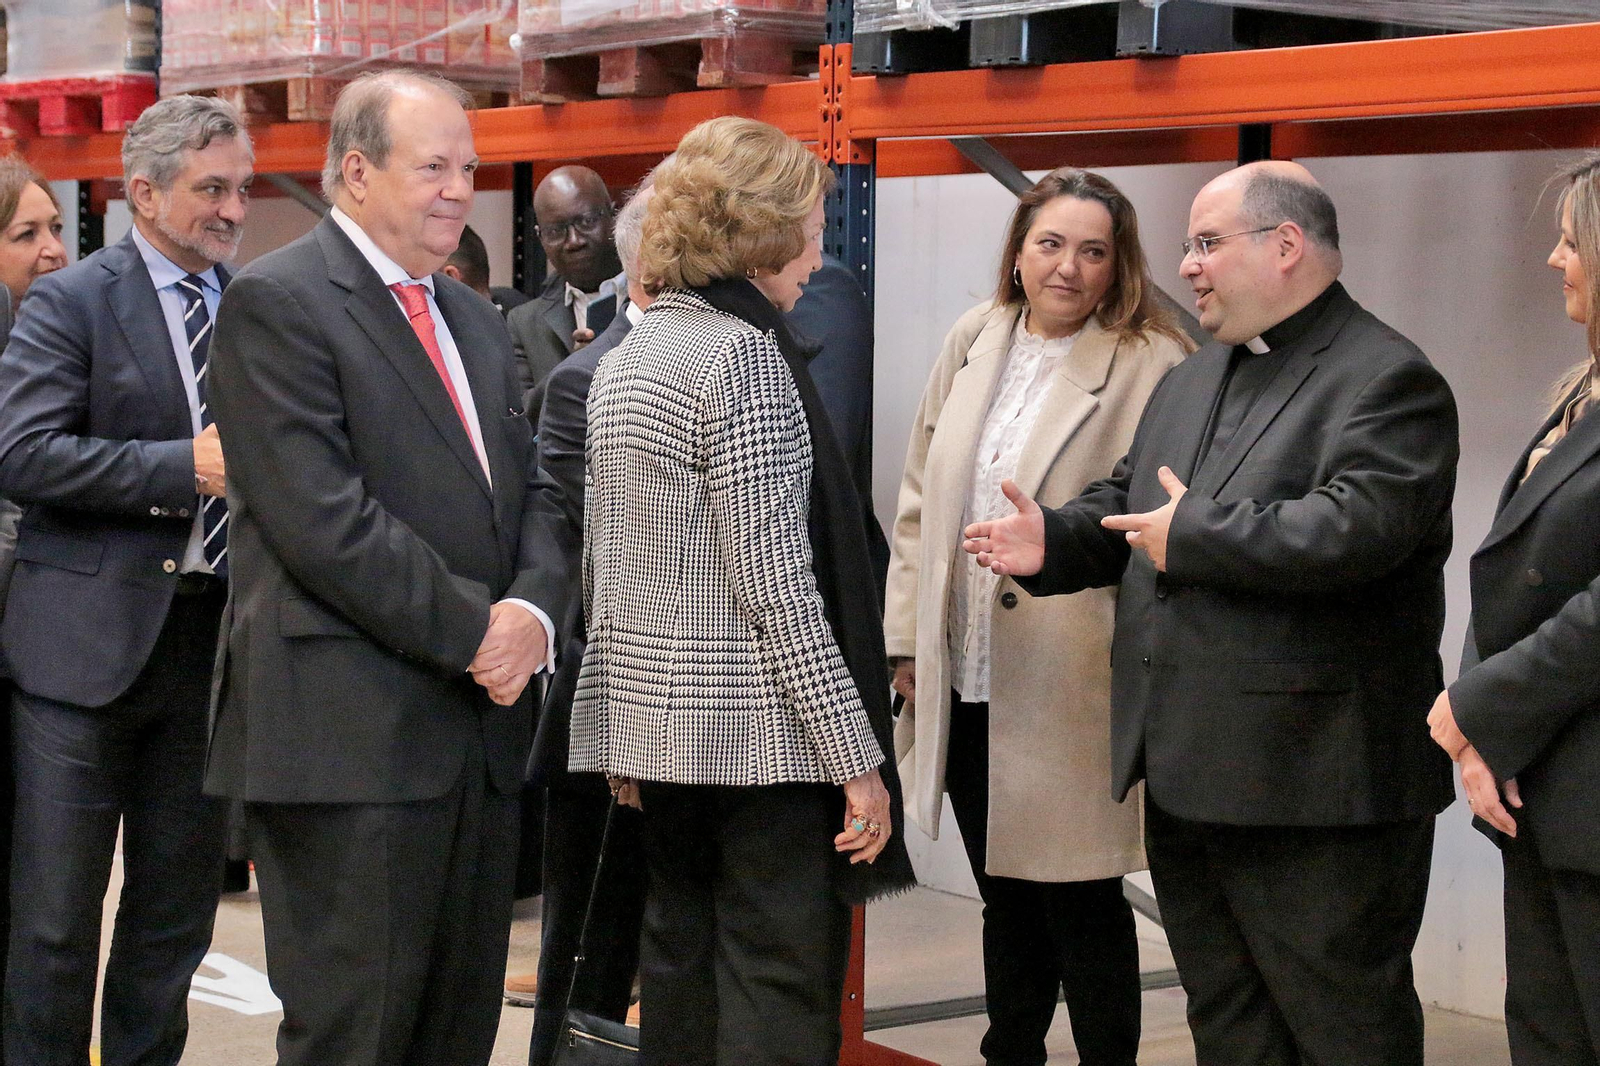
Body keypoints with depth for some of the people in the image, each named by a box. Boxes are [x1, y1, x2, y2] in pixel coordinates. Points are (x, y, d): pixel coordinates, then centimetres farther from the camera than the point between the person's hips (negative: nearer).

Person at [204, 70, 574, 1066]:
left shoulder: (477, 320, 19)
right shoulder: (277, 301, -7)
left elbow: (534, 491, 14)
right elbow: (323, 518, -16)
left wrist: (532, 611, -7)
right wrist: (475, 631, -14)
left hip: (481, 722, 8)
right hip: (353, 731, -8)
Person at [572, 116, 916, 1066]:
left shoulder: (623, 362, 12)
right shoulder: (745, 355, -13)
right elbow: (776, 584, -18)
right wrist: (856, 754, -15)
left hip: (656, 722, 9)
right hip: (761, 733, -9)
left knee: (680, 985, 14)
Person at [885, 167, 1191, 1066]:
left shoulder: (1151, 365, -9)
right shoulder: (974, 342, 9)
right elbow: (921, 502, 13)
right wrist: (909, 639, 11)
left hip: (1068, 691, -6)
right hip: (966, 681, 6)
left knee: (1080, 904, 3)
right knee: (1006, 899, 19)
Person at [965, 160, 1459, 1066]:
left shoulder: (1388, 379, -11)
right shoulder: (1189, 383, 19)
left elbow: (1355, 526, -26)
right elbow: (1125, 504, 24)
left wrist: (1191, 534, -17)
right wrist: (1054, 542, 2)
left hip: (1315, 787, -9)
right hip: (1188, 778, 9)